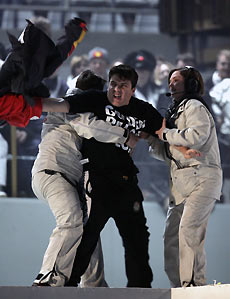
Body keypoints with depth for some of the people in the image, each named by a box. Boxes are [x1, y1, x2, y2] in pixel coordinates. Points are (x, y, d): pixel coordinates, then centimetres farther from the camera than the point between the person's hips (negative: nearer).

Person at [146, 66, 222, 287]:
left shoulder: (194, 106, -1)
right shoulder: (175, 112, 27)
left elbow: (197, 136, -21)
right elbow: (167, 153, 26)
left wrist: (165, 133, -9)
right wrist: (151, 136, 10)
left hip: (202, 177, -10)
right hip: (181, 183, 10)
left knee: (188, 230, -23)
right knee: (171, 237, 3)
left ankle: (194, 283, -27)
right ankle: (179, 287, 6)